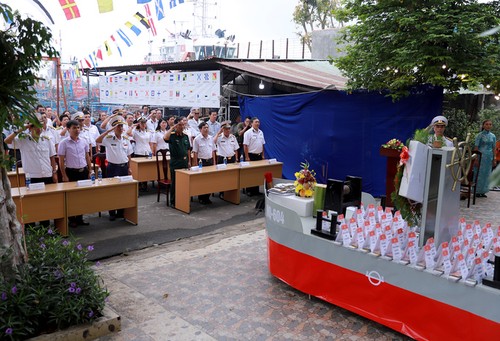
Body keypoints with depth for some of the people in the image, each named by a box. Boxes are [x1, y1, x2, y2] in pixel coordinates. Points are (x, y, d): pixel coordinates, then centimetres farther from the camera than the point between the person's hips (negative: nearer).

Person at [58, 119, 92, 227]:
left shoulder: (83, 142, 6)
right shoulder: (64, 143, -6)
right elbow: (61, 161, -6)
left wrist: (89, 172, 9)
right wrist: (64, 176, -8)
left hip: (83, 171, 4)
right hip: (71, 172, -4)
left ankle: (79, 218, 22)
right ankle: (72, 219, 17)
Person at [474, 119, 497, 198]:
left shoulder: (493, 136, 9)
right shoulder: (480, 135, -4)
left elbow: (493, 148, 13)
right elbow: (476, 147, -6)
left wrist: (494, 159, 10)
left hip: (489, 157, 5)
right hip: (481, 156, -4)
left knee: (486, 174, 7)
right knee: (479, 174, -2)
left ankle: (483, 191, 14)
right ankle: (477, 191, 5)